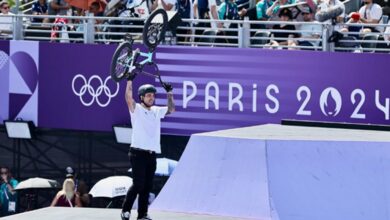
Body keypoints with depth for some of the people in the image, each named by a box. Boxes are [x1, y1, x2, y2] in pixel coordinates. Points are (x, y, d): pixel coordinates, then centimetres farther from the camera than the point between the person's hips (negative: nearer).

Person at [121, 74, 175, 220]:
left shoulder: (157, 111, 17)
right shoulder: (136, 109, 0)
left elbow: (171, 109, 25)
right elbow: (129, 98, -16)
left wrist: (169, 93, 16)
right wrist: (130, 80, -23)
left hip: (152, 154, 6)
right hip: (138, 153, -6)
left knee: (148, 186, 4)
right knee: (138, 184, -12)